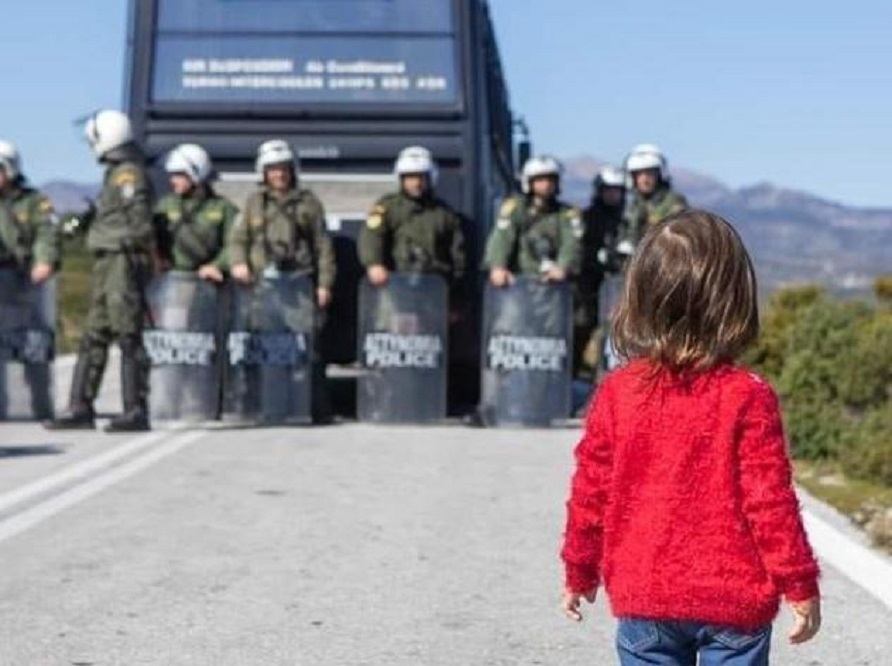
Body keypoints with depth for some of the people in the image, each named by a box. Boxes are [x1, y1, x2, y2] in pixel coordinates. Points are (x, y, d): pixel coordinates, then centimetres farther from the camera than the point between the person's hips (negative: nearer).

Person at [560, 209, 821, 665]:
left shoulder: (616, 393, -4)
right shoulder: (748, 397, -11)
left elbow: (590, 493, 3)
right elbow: (770, 500, -10)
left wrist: (579, 573, 16)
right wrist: (800, 586, 0)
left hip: (643, 598, 2)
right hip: (736, 601, -2)